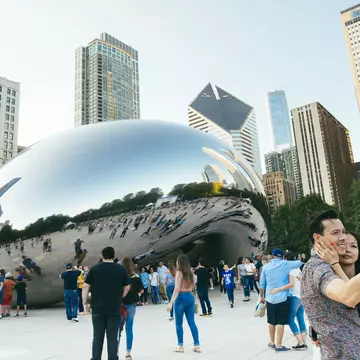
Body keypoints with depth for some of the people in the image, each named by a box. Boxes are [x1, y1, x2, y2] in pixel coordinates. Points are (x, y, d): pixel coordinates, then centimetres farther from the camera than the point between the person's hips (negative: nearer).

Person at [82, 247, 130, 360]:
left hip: (98, 308, 1)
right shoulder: (121, 269, 0)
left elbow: (85, 286, -2)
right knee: (113, 337, 7)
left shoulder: (94, 268, -1)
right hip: (115, 309, 0)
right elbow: (127, 287, 5)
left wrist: (85, 302, 8)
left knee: (97, 337, 13)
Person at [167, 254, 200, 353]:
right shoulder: (190, 273, 8)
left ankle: (180, 346, 13)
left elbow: (177, 289, -17)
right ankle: (197, 345, 11)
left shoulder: (179, 273, -11)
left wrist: (171, 303, -18)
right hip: (190, 297, 6)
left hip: (181, 298, -6)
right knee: (192, 322, 10)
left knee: (179, 323, 7)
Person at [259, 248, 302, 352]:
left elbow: (262, 283, 6)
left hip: (270, 298, 3)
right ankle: (278, 345, 6)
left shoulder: (266, 267, 3)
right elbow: (300, 263, 8)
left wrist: (261, 296, 17)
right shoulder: (286, 264, -4)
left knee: (271, 322, 14)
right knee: (280, 322, 2)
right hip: (282, 298, -3)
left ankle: (272, 342, 26)